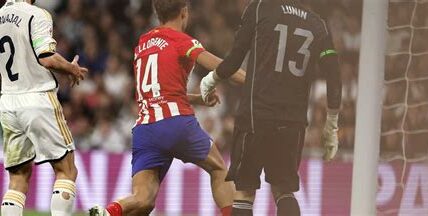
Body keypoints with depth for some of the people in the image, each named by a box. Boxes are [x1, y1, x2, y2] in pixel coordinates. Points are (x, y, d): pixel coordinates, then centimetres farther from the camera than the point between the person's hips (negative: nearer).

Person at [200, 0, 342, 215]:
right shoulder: (318, 25, 11)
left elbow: (234, 59, 3)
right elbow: (334, 79, 6)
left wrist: (210, 80, 23)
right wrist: (331, 128, 14)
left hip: (255, 117, -3)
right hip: (294, 122, 4)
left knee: (244, 189, 4)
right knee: (283, 190, 15)